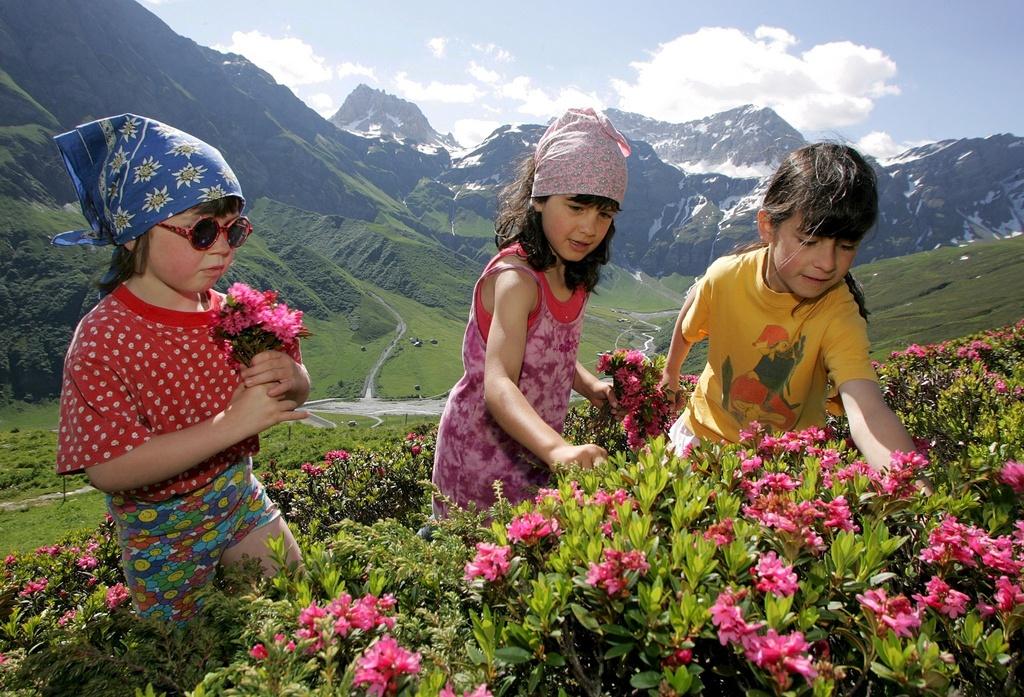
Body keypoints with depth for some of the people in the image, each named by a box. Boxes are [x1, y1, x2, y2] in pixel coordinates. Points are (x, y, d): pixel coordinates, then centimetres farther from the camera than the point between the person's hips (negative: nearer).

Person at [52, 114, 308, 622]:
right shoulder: (102, 339, -24)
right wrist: (230, 424, -35)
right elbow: (108, 469, -30)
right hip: (163, 538, -4)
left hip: (243, 503, 5)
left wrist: (290, 380, -22)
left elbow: (289, 401, 3)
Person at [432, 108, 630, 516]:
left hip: (533, 453, 8)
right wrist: (557, 448, -49)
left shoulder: (572, 276, 3)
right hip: (483, 461, -7)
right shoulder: (517, 278, -23)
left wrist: (591, 386, -5)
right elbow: (498, 385, -34)